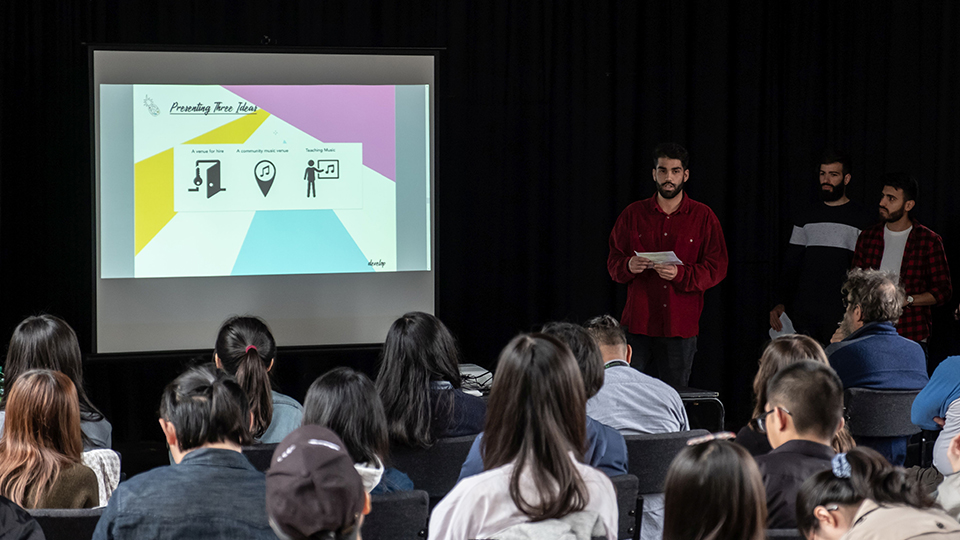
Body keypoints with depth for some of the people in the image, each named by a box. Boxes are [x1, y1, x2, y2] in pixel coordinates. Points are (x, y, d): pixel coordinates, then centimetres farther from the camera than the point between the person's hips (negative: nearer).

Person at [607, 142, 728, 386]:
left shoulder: (703, 217, 6)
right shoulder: (633, 214, 10)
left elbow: (717, 268, 1)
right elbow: (613, 262, 12)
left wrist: (680, 274, -16)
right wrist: (629, 266, -11)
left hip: (681, 327, -1)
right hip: (637, 323, 1)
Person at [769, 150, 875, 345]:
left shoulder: (864, 219, 2)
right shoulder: (805, 216, 14)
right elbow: (791, 265, 16)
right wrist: (781, 304, 3)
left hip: (844, 316, -3)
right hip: (804, 316, 3)